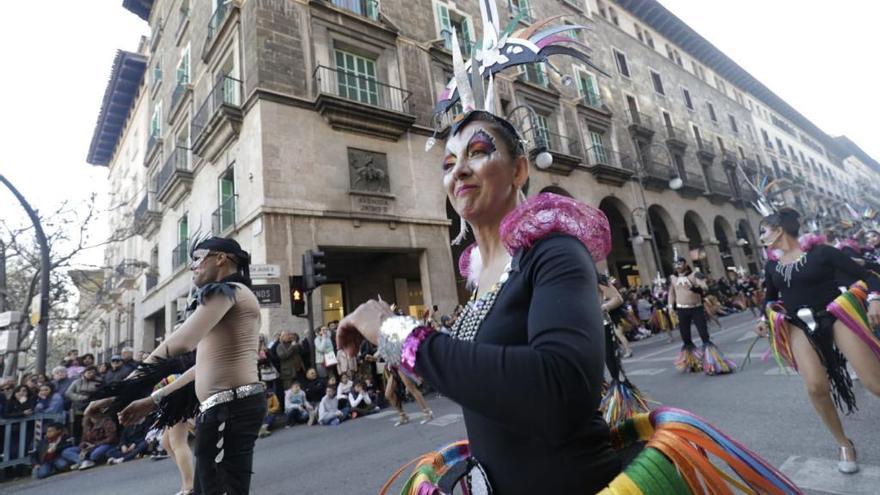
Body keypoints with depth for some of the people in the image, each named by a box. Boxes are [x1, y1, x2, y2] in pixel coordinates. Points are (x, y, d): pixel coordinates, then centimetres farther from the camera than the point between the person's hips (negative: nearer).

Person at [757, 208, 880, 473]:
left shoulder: (820, 252, -6)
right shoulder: (771, 266, 7)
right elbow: (771, 299, 21)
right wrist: (767, 320, 4)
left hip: (835, 316, -2)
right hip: (799, 326, 3)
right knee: (816, 387, -12)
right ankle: (844, 444, 9)